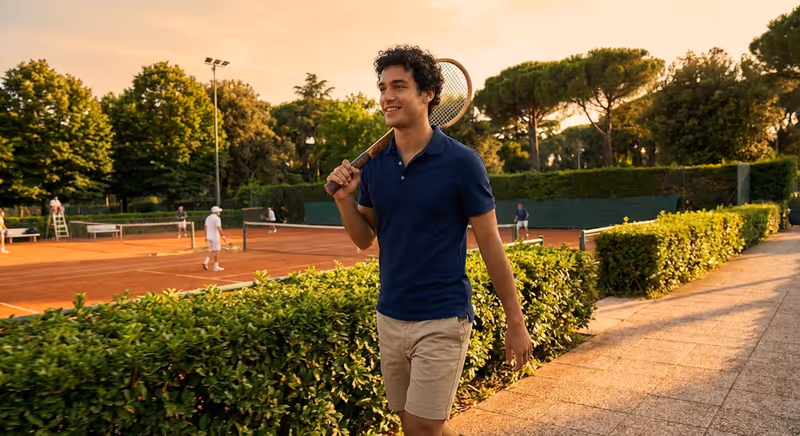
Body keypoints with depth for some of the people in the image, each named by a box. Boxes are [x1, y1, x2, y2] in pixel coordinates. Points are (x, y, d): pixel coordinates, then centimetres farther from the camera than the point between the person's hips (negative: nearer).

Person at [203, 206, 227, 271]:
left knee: (212, 251, 17)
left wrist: (206, 237, 19)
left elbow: (206, 228, 13)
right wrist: (223, 236, -16)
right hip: (215, 237, -8)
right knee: (216, 251, 1)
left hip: (209, 237, 8)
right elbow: (219, 228, -20)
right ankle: (216, 266, 4)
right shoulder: (217, 218, -13)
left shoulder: (208, 218, 10)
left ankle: (206, 262, 0)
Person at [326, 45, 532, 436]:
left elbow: (491, 245, -7)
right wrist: (344, 199, -10)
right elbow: (365, 239, 9)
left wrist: (516, 322, -5)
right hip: (390, 316, 5)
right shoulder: (373, 163, 2)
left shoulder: (461, 162, -11)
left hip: (442, 320, -5)